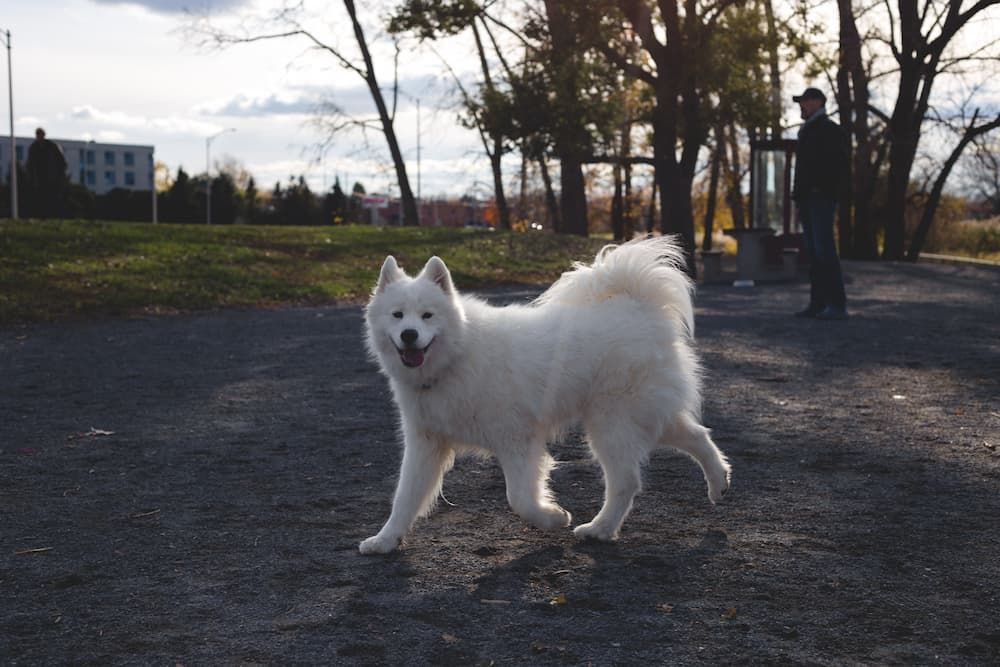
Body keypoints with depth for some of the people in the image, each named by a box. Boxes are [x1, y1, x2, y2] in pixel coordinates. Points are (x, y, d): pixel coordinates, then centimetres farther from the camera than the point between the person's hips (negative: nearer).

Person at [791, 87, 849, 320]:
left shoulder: (830, 130, -5)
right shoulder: (806, 132, 23)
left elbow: (839, 166, -13)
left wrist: (830, 195, -20)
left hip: (822, 198, -9)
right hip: (807, 200, 9)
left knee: (824, 250, -14)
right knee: (813, 252, 6)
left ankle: (837, 305, -14)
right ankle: (818, 303, 7)